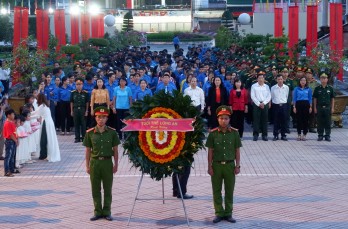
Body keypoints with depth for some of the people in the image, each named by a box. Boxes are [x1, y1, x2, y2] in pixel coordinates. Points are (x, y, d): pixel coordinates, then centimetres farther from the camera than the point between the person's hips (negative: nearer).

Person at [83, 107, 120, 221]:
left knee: (107, 189, 6)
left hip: (107, 162, -1)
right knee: (96, 189, 7)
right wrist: (87, 166, 2)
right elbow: (88, 150, 4)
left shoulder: (112, 132, -2)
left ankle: (107, 212, 16)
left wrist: (116, 164, 0)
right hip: (95, 162, 1)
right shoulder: (90, 133, -1)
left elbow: (115, 150, 3)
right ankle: (97, 211, 17)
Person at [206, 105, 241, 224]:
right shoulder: (213, 133, -3)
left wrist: (237, 165, -1)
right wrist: (210, 166, -3)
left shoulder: (234, 133, -2)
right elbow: (210, 151, 0)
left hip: (230, 165, 0)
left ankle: (228, 213, 17)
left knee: (229, 191, 7)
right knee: (216, 191, 6)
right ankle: (219, 213, 16)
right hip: (216, 165, 0)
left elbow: (237, 151, 3)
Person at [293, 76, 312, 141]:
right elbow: (294, 98, 4)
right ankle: (299, 135, 9)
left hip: (306, 105, 1)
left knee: (306, 120, 1)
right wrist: (294, 107, -3)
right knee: (299, 120, 1)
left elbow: (310, 98, 8)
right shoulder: (296, 89, 5)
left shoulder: (308, 89, 7)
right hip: (299, 104, -1)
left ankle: (304, 134, 8)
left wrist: (310, 107, 2)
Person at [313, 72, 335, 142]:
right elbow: (315, 99, 5)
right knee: (320, 123, 4)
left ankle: (327, 135, 10)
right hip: (319, 108, 0)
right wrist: (315, 108, 0)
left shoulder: (330, 88, 5)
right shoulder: (317, 88, 3)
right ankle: (320, 135, 12)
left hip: (327, 108, 0)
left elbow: (332, 99, 8)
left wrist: (332, 108, 2)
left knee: (328, 123, 3)